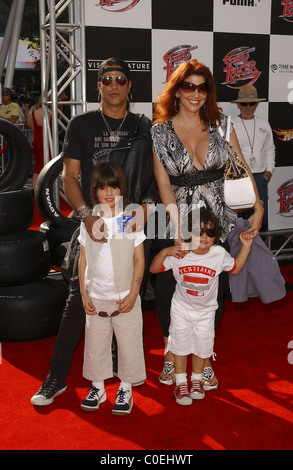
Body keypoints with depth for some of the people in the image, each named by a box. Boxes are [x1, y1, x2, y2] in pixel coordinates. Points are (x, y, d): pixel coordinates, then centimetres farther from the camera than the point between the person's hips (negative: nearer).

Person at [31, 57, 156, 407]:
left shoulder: (144, 127, 10)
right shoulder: (81, 125, 6)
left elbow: (156, 174, 10)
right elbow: (69, 177, 0)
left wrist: (146, 205, -10)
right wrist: (88, 215, -15)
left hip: (134, 224, 2)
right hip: (93, 222, -1)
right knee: (78, 298, -3)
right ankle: (57, 376, 6)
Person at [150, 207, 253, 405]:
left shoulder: (219, 254, -15)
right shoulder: (178, 253, -19)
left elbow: (235, 269, 5)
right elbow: (154, 269, -12)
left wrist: (246, 246, -6)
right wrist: (164, 252, -30)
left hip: (206, 310, 1)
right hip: (181, 308, -1)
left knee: (202, 346, 13)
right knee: (180, 345, 10)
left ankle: (197, 380, 37)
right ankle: (181, 383, 28)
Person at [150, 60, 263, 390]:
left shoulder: (221, 124, 5)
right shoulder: (160, 131, 0)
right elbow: (163, 182, -4)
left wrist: (258, 207, -5)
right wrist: (179, 225, -13)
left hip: (217, 221, 1)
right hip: (176, 223, -1)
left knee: (214, 293, 4)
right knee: (166, 291, -2)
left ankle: (205, 360, 24)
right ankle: (171, 355, 24)